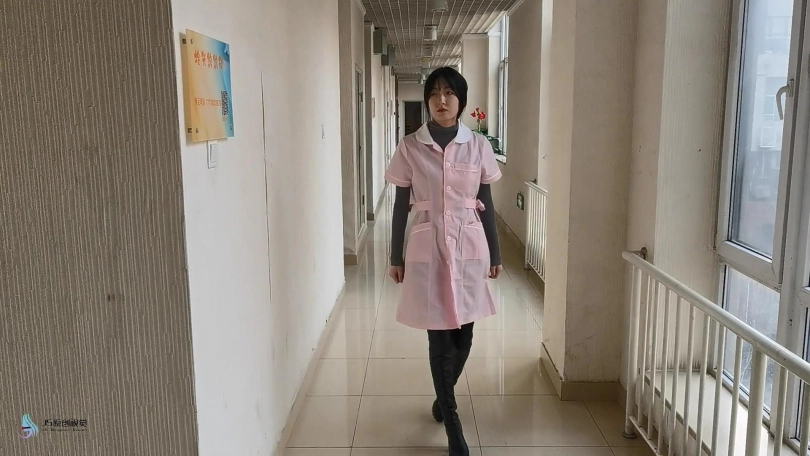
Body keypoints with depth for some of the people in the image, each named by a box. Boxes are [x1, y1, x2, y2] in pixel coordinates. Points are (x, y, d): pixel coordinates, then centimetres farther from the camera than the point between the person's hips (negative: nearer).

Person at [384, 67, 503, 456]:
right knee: (440, 335, 1)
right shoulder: (410, 147, -3)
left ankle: (443, 396, 39)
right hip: (427, 248, -2)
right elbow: (401, 206, 1)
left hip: (469, 246, 2)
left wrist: (495, 253, 7)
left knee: (463, 331, 10)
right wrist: (396, 257, 2)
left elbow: (486, 204, 6)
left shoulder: (478, 146, 1)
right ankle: (452, 424, 15)